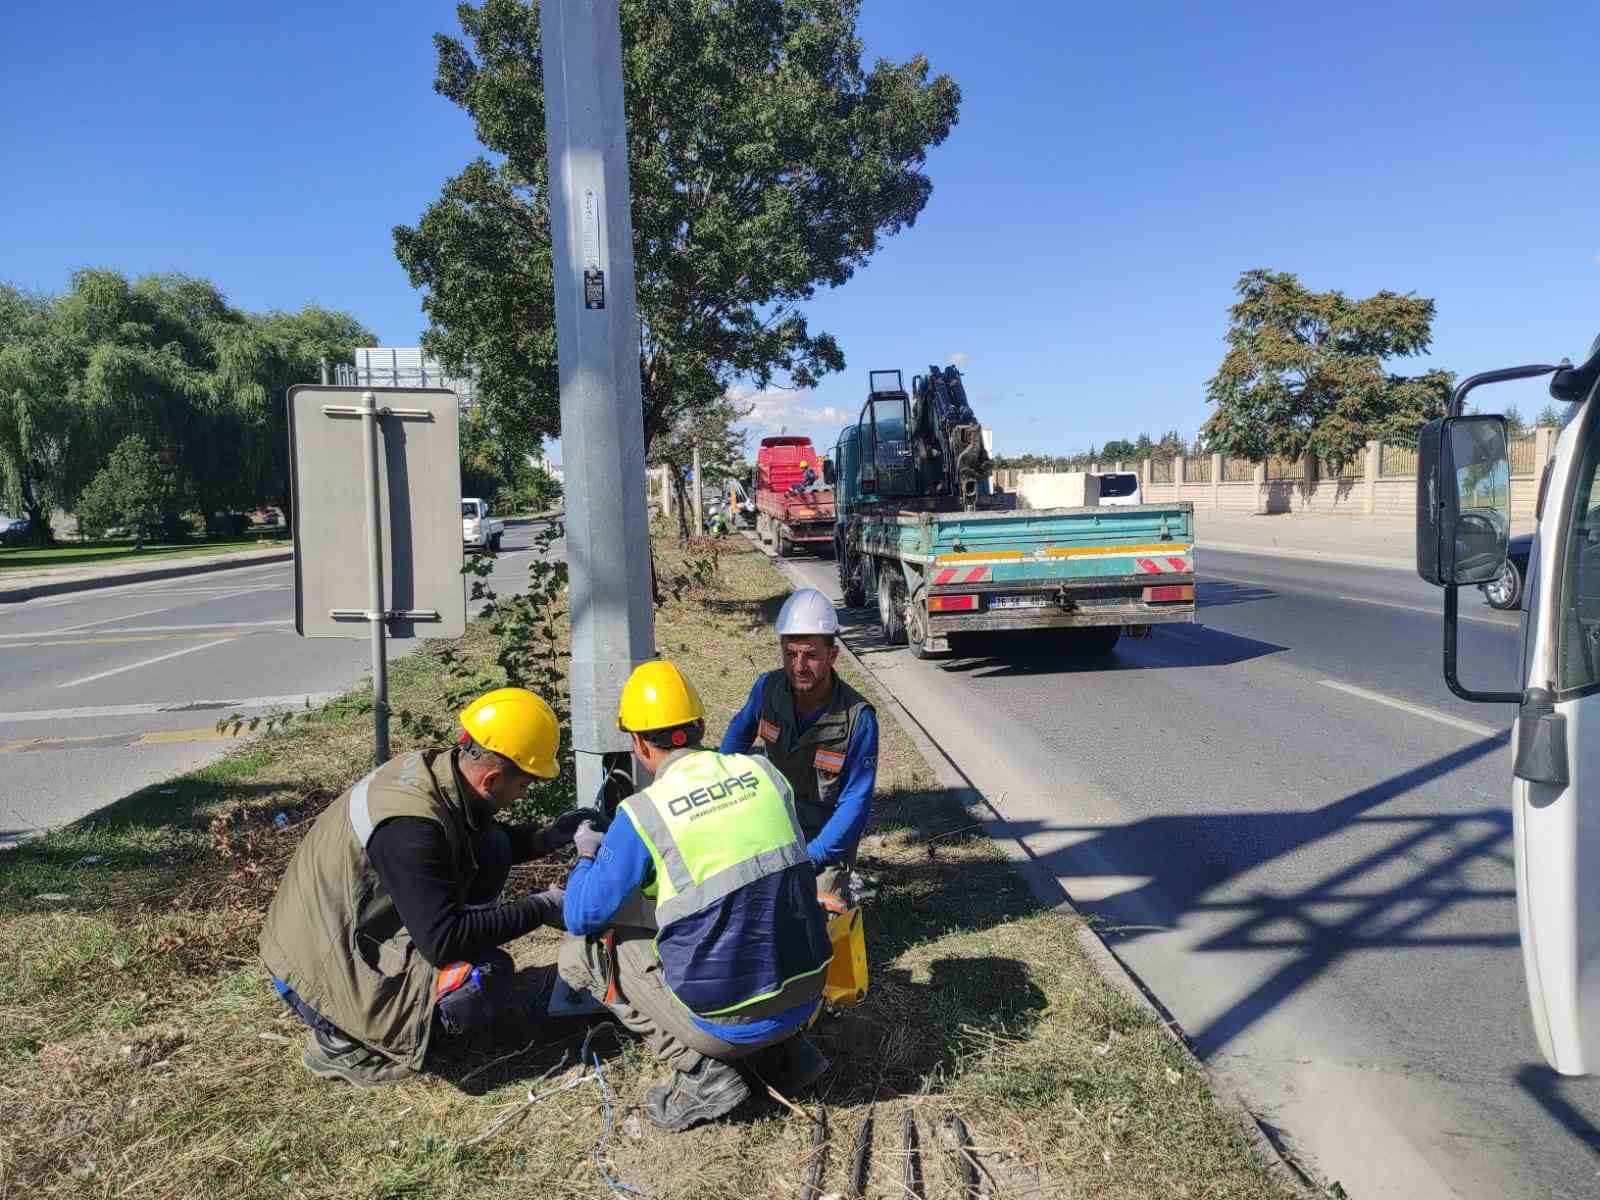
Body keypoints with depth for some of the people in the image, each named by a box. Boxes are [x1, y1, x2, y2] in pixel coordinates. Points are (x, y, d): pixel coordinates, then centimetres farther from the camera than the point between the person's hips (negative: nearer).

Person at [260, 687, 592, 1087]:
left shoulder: (433, 768, -6)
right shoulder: (410, 825, -32)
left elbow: (471, 839, 14)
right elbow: (443, 941, -29)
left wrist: (547, 837, 1)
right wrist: (539, 909, -20)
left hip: (344, 932, 9)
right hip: (320, 975, -9)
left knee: (491, 849, 3)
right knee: (485, 980, -25)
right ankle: (343, 1038, -4)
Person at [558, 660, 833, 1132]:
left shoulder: (641, 814, -13)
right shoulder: (763, 772, 0)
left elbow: (583, 917, -4)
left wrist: (588, 855, 16)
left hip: (728, 1021, -5)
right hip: (806, 998, 5)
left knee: (579, 952, 11)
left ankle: (701, 1074, 3)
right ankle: (785, 1051, 19)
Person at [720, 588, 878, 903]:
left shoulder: (858, 719, -22)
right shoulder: (769, 688, -11)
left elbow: (855, 802, -18)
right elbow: (740, 731, 13)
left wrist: (810, 858, -23)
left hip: (827, 838, -3)